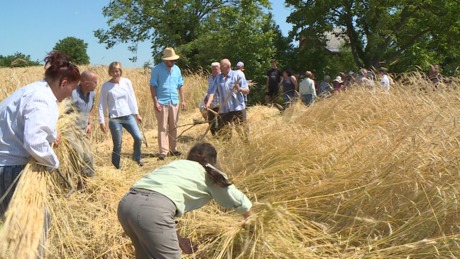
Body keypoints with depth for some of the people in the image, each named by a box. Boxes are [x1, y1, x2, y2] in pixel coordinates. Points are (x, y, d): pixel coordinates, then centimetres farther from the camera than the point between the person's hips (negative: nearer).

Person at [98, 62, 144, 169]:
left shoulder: (127, 82, 2)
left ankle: (137, 157, 21)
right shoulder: (106, 86, -5)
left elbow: (132, 98, 11)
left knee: (138, 138, -6)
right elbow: (102, 105, -1)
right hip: (114, 119, -3)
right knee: (117, 145, 1)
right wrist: (102, 121, -4)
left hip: (128, 116, 3)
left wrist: (137, 113, 11)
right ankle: (117, 166, 19)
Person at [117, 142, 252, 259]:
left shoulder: (175, 164, 33)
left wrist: (178, 240, 34)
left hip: (126, 203, 7)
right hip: (153, 209, -7)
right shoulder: (211, 175, 20)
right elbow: (242, 204, 29)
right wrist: (248, 222, 50)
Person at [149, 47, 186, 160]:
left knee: (173, 127, 10)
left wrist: (182, 100, 8)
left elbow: (180, 85, 15)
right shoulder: (157, 69, -5)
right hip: (162, 103, -5)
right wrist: (155, 102, -13)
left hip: (174, 102, 5)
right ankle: (163, 151, 0)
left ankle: (173, 149, 19)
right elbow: (152, 86, -6)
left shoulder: (177, 69, 11)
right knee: (162, 127, -3)